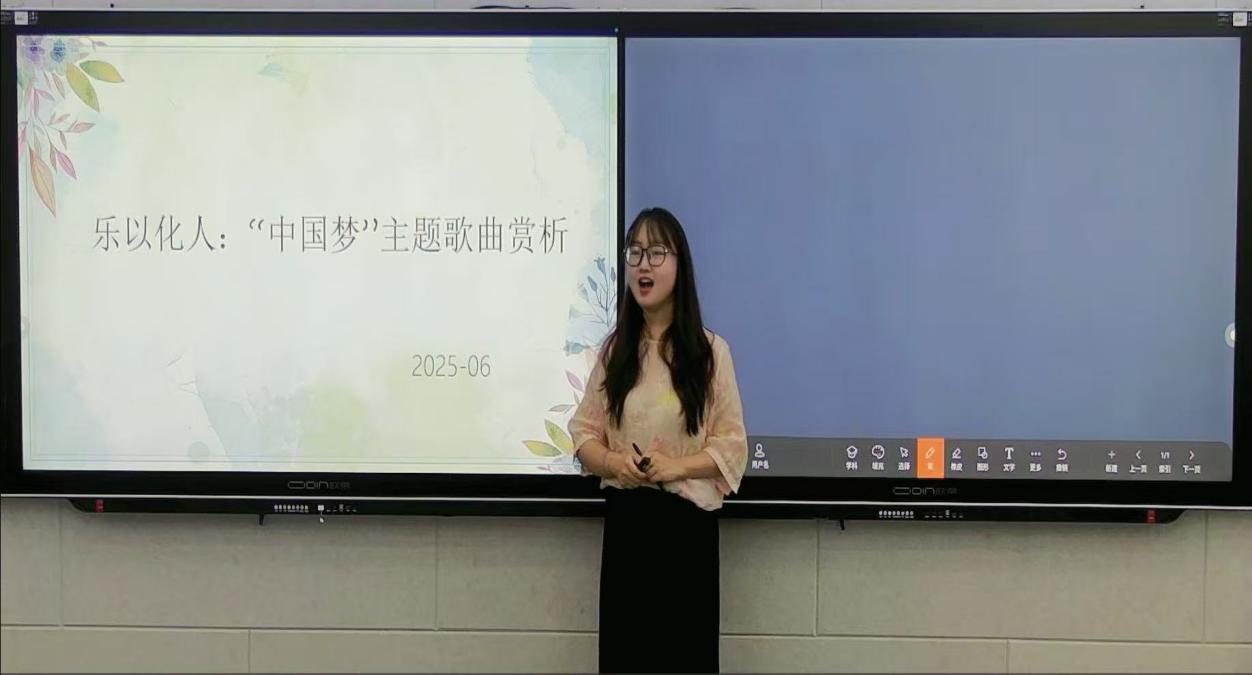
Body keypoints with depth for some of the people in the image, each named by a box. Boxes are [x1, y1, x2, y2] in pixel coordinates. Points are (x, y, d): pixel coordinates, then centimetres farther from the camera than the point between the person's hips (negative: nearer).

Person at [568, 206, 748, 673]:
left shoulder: (710, 351, -2)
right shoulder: (613, 349, 7)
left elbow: (732, 446, -3)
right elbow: (584, 432, 8)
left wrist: (677, 465, -17)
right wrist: (613, 461, -12)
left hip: (686, 521, -2)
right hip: (625, 520, 3)